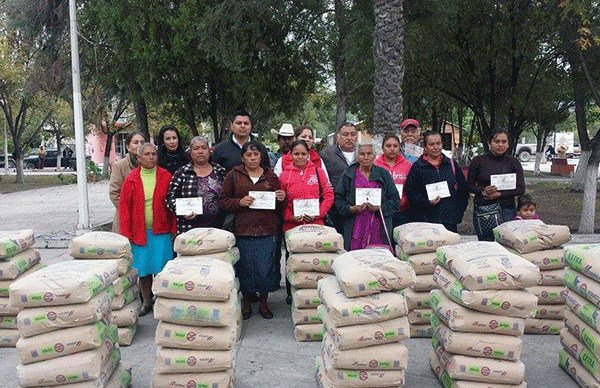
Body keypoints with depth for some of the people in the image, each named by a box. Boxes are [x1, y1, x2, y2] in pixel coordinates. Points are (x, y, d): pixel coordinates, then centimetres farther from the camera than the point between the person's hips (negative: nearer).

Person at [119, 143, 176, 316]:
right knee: (143, 269, 8)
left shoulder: (165, 177, 1)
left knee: (160, 268, 1)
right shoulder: (131, 179, 1)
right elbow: (124, 207, 2)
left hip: (161, 231, -1)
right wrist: (126, 234, -2)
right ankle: (146, 302, 23)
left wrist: (173, 230, 0)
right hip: (139, 232, 1)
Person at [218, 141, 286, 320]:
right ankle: (246, 303, 22)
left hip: (267, 231, 1)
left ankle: (263, 303, 20)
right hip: (243, 230, -1)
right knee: (245, 267, 4)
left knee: (266, 268, 1)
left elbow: (280, 208, 16)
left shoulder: (271, 177, 12)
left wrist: (282, 200, -6)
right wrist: (240, 202, -13)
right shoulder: (233, 175, 8)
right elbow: (223, 201, 4)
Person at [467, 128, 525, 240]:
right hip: (482, 209, -1)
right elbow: (469, 185, 7)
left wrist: (499, 194, -10)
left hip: (507, 210, 1)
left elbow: (521, 188, 3)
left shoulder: (514, 163, 8)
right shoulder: (478, 161, 5)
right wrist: (483, 191, -13)